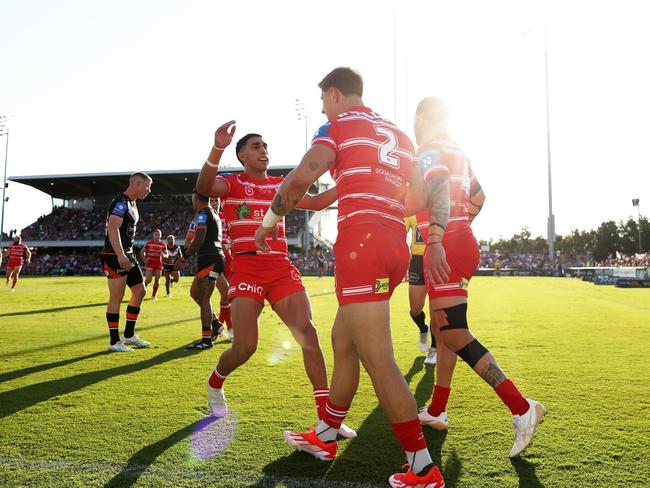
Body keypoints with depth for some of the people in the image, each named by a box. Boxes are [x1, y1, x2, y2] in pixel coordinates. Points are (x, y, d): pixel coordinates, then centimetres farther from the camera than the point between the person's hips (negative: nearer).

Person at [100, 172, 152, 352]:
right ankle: (114, 342, 3)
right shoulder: (121, 202, -14)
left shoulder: (132, 204, 17)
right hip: (115, 257, -10)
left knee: (140, 291, 11)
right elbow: (113, 229, -26)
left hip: (127, 255, 10)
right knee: (117, 297, -5)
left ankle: (129, 335, 20)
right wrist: (120, 255, -35)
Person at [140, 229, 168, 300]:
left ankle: (153, 295, 16)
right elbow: (142, 251, 5)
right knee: (148, 280, -12)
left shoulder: (163, 245, 3)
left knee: (157, 280, 2)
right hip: (150, 264, -2)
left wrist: (164, 255, -19)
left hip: (158, 264, 2)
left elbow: (166, 254, 4)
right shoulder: (149, 243, -2)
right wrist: (144, 259, -8)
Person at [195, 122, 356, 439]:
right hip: (246, 267, -4)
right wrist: (218, 148, -34)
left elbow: (315, 202, 17)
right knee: (245, 346, -11)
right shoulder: (232, 183, 5)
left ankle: (325, 413, -5)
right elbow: (204, 187, -17)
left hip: (282, 268, 4)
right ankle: (214, 384, 25)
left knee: (306, 332, -12)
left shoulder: (280, 185, 19)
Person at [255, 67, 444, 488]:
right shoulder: (397, 134, 22)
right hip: (395, 243, 8)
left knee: (379, 362, -6)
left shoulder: (339, 124, 2)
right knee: (343, 340, 19)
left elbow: (300, 180, -11)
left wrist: (269, 221, 2)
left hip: (360, 241, -8)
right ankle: (325, 437, 34)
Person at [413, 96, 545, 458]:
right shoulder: (457, 152, 21)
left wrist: (435, 241, -33)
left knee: (456, 335, -10)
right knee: (444, 329, 14)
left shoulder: (430, 150, -6)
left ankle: (522, 409, -10)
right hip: (464, 242, 10)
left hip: (447, 248, -10)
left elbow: (439, 193, -23)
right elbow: (478, 197, 29)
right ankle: (437, 412, 24)